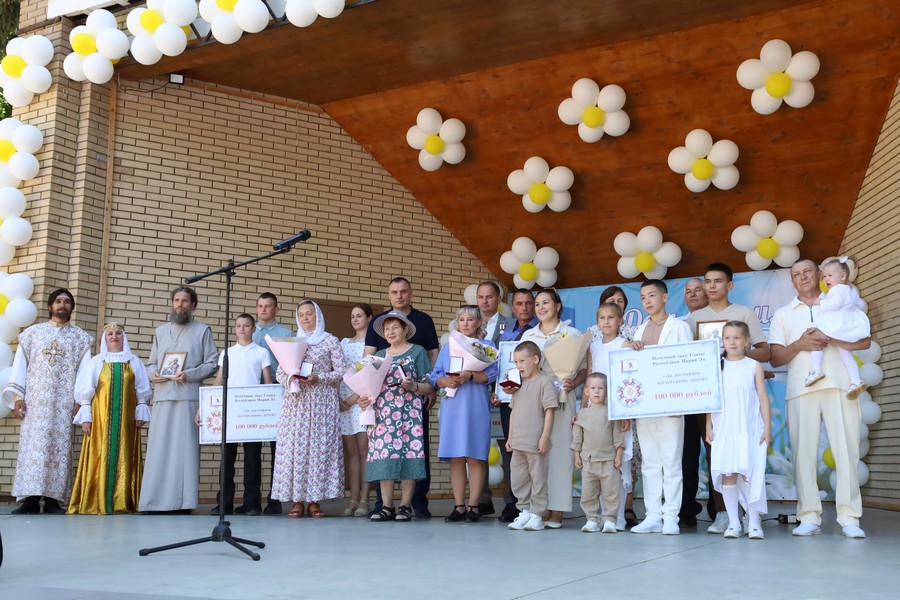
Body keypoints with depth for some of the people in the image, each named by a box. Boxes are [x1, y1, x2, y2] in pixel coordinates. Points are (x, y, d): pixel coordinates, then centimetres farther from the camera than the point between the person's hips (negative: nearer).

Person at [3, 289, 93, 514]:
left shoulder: (81, 337, 11)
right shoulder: (32, 332, 13)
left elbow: (84, 370, 4)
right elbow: (20, 364, 8)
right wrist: (17, 395, -3)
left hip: (64, 401, 0)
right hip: (35, 398, 0)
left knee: (59, 445, -4)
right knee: (32, 444, -6)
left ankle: (53, 499, -3)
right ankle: (30, 498, -7)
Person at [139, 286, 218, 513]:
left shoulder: (203, 330, 9)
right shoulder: (160, 331, 21)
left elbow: (212, 363, 2)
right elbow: (151, 363, 21)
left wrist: (189, 375, -12)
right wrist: (152, 374, -2)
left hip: (189, 397, -3)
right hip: (162, 396, 3)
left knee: (185, 447, -5)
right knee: (159, 447, -1)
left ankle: (184, 501, -5)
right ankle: (156, 500, 1)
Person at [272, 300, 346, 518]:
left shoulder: (330, 341, 6)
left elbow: (341, 371, 1)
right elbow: (279, 372, 14)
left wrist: (318, 378, -13)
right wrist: (289, 378, -7)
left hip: (322, 402, -2)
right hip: (295, 402, 3)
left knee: (320, 447, -6)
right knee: (295, 447, -4)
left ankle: (315, 500, -1)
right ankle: (297, 500, -1)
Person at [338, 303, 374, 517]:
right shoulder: (344, 343, 18)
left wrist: (357, 396, -13)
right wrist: (338, 398, 0)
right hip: (344, 401, 5)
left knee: (364, 450, -7)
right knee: (350, 451, 3)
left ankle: (364, 500, -4)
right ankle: (353, 498, 5)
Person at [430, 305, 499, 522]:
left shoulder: (487, 346, 8)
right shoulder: (447, 347, 18)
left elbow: (491, 375, -5)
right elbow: (435, 375, 11)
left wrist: (470, 376, -20)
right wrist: (445, 381, -10)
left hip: (476, 407, -3)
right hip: (452, 407, 3)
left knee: (475, 457, -3)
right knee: (455, 458, 2)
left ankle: (474, 505, 2)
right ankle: (459, 506, 7)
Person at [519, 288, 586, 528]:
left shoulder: (571, 333, 7)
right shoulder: (528, 335, 17)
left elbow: (584, 368, 3)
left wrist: (572, 384, -14)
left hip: (560, 398, -3)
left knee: (559, 450, -6)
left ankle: (556, 512, -3)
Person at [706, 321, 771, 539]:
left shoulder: (754, 366, 4)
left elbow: (763, 398, 4)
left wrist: (767, 427, -1)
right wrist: (708, 427, 4)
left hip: (749, 430, -2)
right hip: (724, 430, 2)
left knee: (749, 474, -4)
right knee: (727, 474, 1)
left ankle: (754, 523, 4)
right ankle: (733, 523, 9)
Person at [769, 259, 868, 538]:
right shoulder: (783, 314, 18)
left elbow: (864, 341, 5)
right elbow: (775, 358, 10)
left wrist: (828, 338, -10)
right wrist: (800, 344, -9)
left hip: (839, 385, -1)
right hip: (801, 389, 1)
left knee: (846, 449, -6)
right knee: (803, 452, -4)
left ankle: (849, 517, -3)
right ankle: (809, 517, -2)